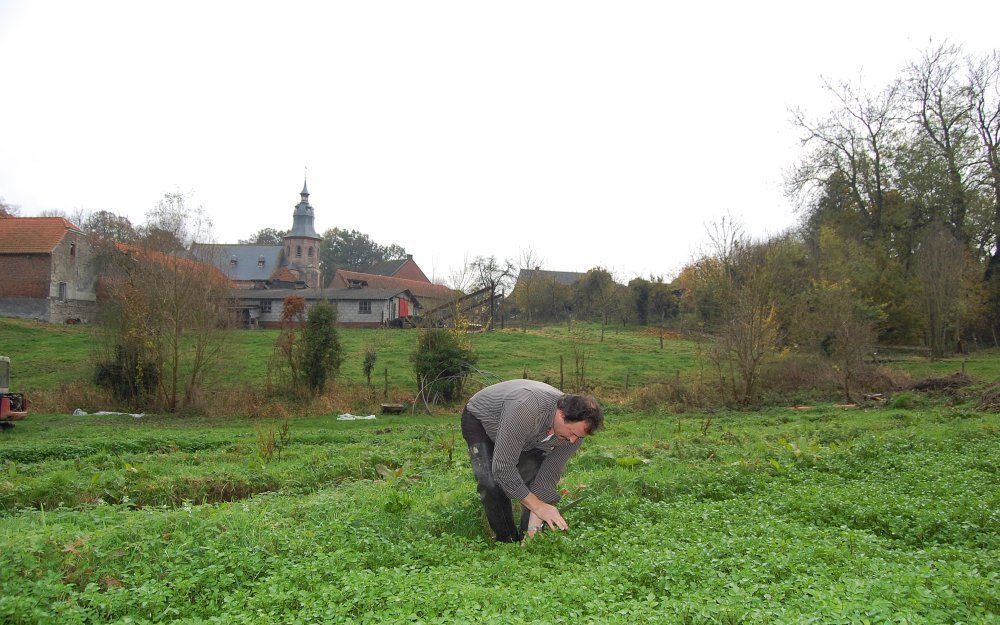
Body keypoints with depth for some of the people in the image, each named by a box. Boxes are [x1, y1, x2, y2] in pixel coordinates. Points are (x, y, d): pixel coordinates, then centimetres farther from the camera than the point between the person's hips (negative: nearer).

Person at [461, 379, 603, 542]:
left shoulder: (575, 430, -24)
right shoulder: (525, 409, -46)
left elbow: (549, 475, -18)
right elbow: (503, 468, -42)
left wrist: (536, 521, -25)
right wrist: (537, 506, -38)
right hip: (480, 419, -6)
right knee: (493, 484, -24)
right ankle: (509, 542, -6)